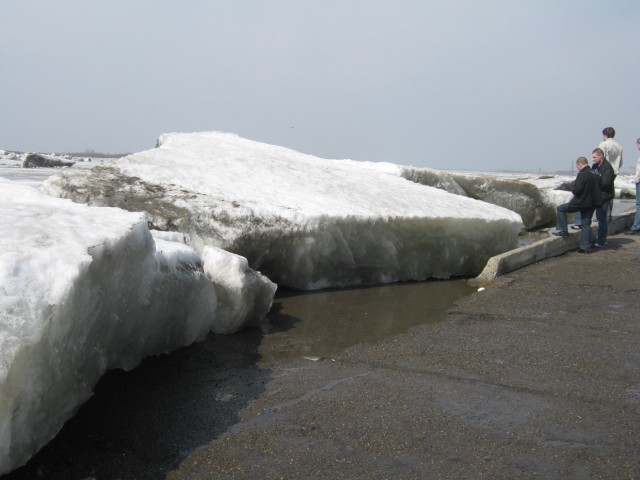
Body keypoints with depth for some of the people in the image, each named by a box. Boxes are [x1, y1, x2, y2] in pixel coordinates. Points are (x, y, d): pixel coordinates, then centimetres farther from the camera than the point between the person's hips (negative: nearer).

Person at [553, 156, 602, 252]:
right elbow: (598, 189, 16)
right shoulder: (595, 175, 10)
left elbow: (577, 190, -21)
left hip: (581, 202, -8)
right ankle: (585, 247, 11)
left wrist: (573, 190, 0)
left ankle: (562, 230, 6)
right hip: (592, 204, 8)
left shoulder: (582, 175, -16)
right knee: (586, 225, 10)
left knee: (560, 209, 8)